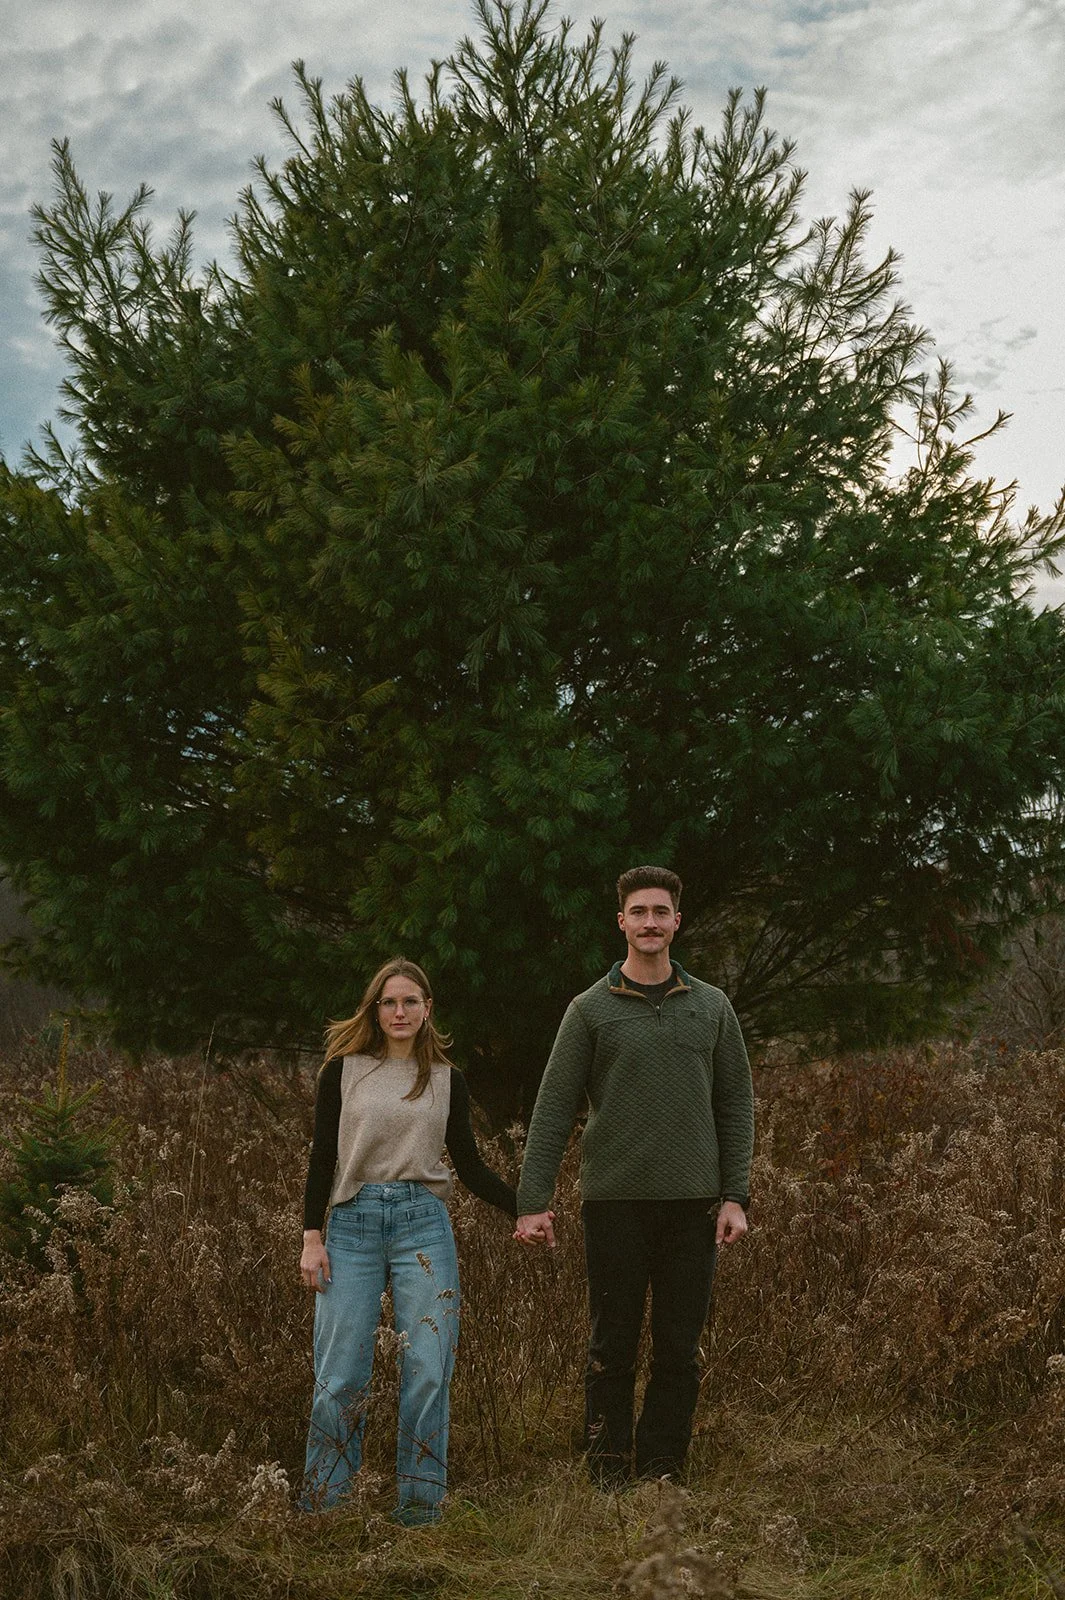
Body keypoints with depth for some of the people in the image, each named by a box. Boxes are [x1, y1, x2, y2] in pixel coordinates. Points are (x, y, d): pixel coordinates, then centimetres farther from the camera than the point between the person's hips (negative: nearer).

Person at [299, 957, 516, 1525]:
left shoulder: (447, 1080, 11)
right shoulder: (343, 1070, 7)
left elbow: (470, 1166, 13)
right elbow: (322, 1158, 6)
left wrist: (523, 1208, 0)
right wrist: (312, 1236, -2)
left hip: (423, 1223, 1)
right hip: (353, 1223, -1)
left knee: (427, 1370, -3)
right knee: (341, 1375, -3)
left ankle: (419, 1505, 8)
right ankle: (319, 1507, 8)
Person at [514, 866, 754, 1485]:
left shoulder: (712, 1006, 9)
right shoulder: (591, 1009, 3)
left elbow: (736, 1105, 9)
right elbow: (554, 1108, 0)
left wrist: (735, 1196, 0)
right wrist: (533, 1200, -6)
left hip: (693, 1202, 2)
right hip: (615, 1201, -2)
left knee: (681, 1352, 6)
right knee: (613, 1347, 4)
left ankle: (662, 1476, 16)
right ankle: (609, 1477, 13)